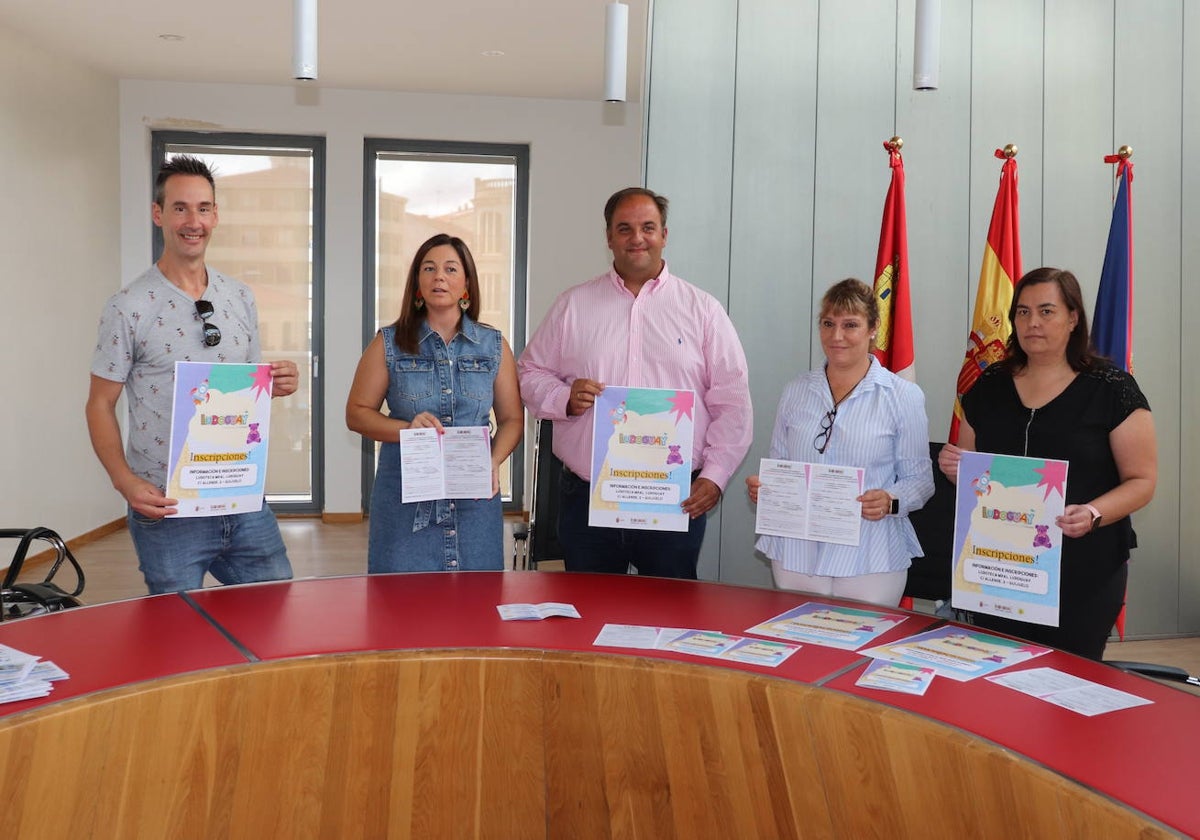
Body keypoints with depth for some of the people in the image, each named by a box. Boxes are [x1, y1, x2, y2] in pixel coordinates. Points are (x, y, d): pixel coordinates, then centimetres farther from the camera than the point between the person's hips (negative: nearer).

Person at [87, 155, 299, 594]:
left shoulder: (241, 297, 9)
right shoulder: (129, 307, -6)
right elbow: (100, 404, -4)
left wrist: (278, 383, -6)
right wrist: (126, 482, -18)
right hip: (166, 509, -4)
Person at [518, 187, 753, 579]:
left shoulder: (702, 309, 6)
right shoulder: (573, 305, 9)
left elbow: (732, 402, 3)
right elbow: (530, 372, 12)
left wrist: (715, 475, -6)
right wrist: (564, 398, -9)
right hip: (586, 498, 1)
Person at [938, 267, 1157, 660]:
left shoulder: (1112, 388, -4)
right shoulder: (989, 386, 7)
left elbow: (1142, 480, -5)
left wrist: (1093, 514, -22)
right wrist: (954, 466, -6)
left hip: (1084, 573, -3)